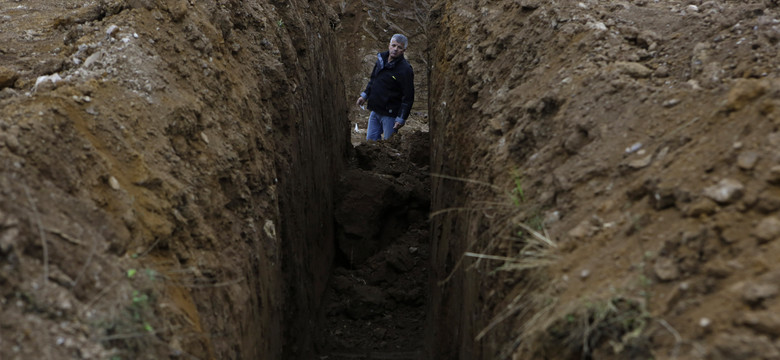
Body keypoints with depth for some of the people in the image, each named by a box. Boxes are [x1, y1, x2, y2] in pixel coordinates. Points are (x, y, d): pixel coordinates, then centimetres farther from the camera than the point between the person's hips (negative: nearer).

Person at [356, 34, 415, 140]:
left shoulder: (405, 69, -17)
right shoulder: (381, 59, 6)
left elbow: (408, 97, -17)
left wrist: (401, 118, -19)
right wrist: (365, 95, 20)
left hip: (390, 114, -7)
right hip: (375, 111, 7)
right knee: (370, 140, 14)